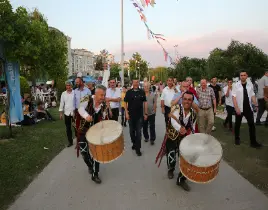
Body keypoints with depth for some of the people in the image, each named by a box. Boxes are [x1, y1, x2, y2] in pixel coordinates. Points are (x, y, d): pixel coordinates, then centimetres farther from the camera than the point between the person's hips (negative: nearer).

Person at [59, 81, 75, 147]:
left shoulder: (74, 93, -7)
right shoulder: (63, 94, 4)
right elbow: (62, 103, 7)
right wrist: (61, 113, 4)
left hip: (74, 112, -3)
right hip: (66, 113, 4)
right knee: (68, 128, 10)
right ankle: (70, 142, 23)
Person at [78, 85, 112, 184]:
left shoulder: (104, 105, -8)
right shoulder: (87, 99, -14)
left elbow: (105, 120, -6)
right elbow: (81, 108, -31)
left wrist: (108, 109, -23)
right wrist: (86, 116, -49)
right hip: (84, 130, -1)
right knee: (83, 151, 6)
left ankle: (95, 175, 19)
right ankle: (90, 166, 39)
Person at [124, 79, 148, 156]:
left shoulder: (142, 92, 0)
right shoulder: (129, 92, -1)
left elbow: (145, 102, 4)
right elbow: (125, 103, 2)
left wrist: (145, 113, 1)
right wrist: (126, 113, -6)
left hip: (140, 115, -1)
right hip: (131, 115, 1)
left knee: (138, 132, 0)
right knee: (132, 131, 13)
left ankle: (138, 148, 6)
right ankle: (134, 143, 34)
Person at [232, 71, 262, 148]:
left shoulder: (250, 85, 3)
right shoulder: (236, 85, -8)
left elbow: (253, 96, 9)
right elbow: (234, 97, -11)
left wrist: (256, 105, -2)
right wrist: (237, 108, -18)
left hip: (249, 108, 3)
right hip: (239, 109, -3)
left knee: (252, 125, 5)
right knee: (237, 124, 11)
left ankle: (253, 142, 14)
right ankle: (237, 139, 29)